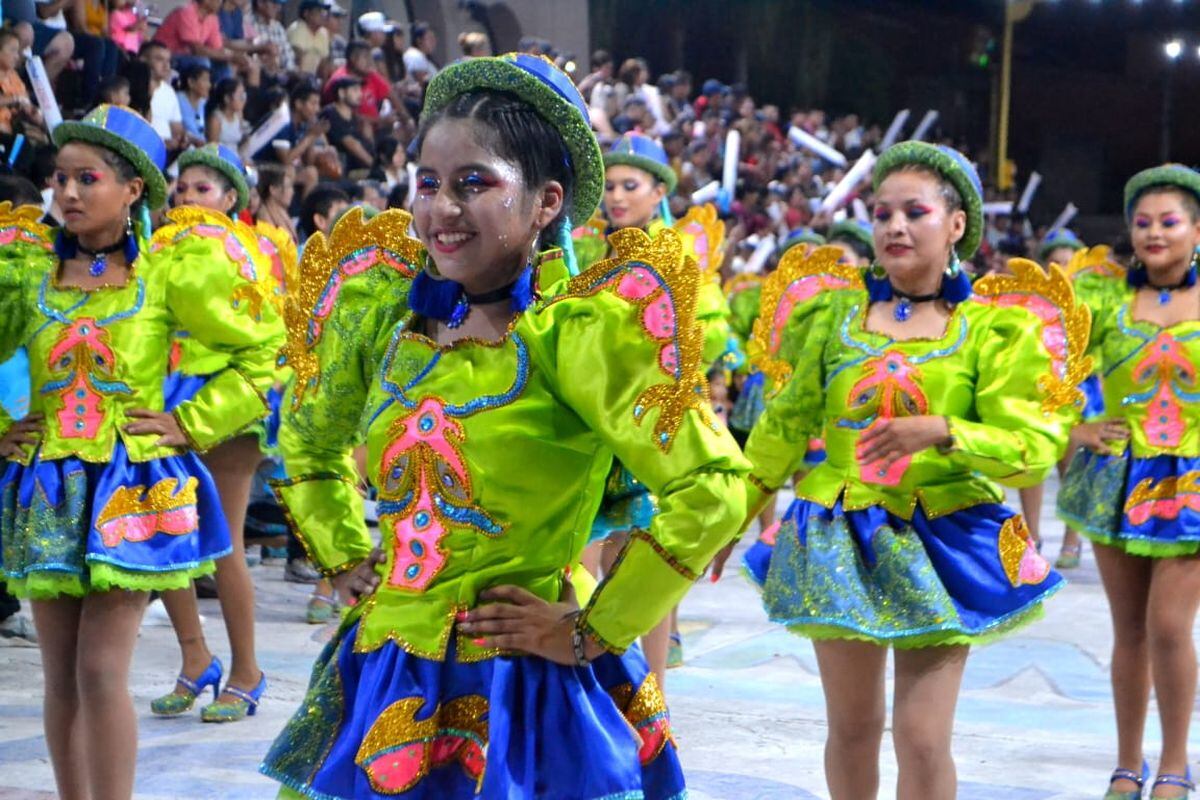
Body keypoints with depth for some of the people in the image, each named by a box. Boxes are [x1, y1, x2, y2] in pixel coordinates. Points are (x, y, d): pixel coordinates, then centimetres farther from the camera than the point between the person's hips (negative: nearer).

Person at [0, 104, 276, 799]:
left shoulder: (170, 271, -2)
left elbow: (259, 360, 3)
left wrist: (190, 425, -3)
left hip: (131, 486, -3)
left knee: (101, 670, -9)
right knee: (61, 676, 7)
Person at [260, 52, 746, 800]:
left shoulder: (578, 330, -15)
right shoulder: (384, 313, 2)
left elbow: (713, 490, -22)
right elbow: (308, 440, 23)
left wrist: (595, 629, -15)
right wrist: (346, 559, 13)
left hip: (526, 691, -5)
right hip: (390, 682, 5)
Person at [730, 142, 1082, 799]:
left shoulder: (996, 326, -3)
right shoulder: (833, 308, 4)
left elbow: (1034, 446, -11)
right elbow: (785, 426, 12)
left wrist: (941, 432, -25)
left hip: (942, 541, -2)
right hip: (838, 539, 3)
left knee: (923, 738, -7)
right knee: (852, 728, 11)